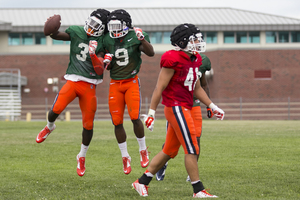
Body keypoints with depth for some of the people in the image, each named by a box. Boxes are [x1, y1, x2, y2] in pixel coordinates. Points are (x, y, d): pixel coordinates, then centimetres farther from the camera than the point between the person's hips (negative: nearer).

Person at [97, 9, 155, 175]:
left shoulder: (135, 36, -9)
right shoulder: (107, 40, 2)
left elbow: (151, 53, -23)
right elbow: (108, 67, 11)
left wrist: (142, 39, -35)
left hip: (132, 82, -4)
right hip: (115, 84, 4)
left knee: (134, 117, -17)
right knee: (117, 122, 1)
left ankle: (143, 150, 6)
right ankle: (125, 157, 15)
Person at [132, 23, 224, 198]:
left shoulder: (194, 60, 13)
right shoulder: (174, 60, -15)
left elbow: (197, 88, 22)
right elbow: (159, 88, -14)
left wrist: (212, 106, 17)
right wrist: (151, 113, -14)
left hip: (185, 108, 10)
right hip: (176, 107, -10)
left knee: (170, 151, 13)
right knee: (192, 149, -8)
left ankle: (142, 182, 21)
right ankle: (198, 190, -2)